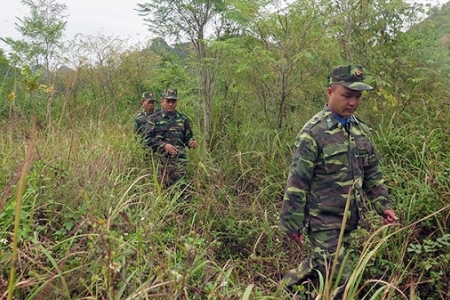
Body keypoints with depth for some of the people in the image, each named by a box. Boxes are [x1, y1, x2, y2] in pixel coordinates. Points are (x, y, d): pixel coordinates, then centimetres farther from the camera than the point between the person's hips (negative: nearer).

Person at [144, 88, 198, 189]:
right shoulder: (154, 118, 4)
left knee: (180, 187, -8)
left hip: (179, 160, 1)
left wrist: (191, 142, -6)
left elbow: (188, 136, 18)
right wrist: (164, 145, -15)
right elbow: (148, 138, -2)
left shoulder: (182, 118, 12)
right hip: (161, 160, -1)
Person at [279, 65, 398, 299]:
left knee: (321, 264, 23)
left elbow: (372, 172, 14)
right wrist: (292, 223, -14)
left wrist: (383, 204, 7)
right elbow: (297, 182, -17)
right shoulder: (314, 133, -18)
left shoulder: (360, 129, 4)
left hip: (348, 218, 7)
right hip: (323, 221, -7)